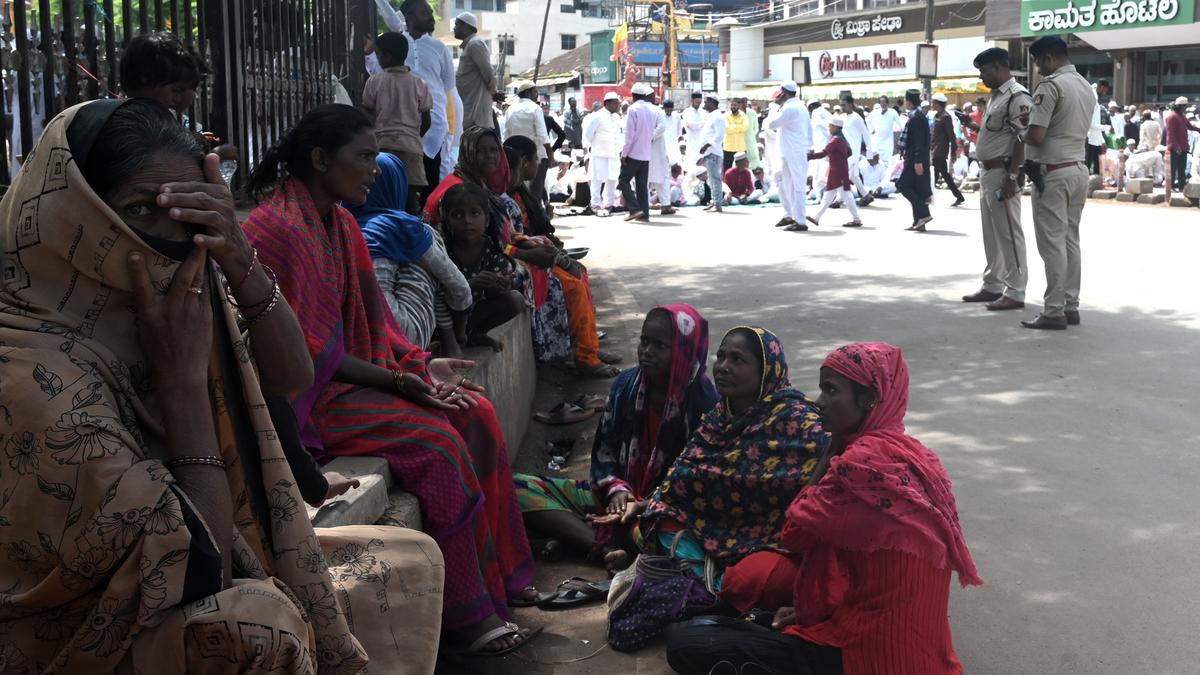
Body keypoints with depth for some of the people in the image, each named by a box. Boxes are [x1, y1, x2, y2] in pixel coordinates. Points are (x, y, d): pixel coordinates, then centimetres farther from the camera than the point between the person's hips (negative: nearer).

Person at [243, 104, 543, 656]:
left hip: (351, 374, 9)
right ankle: (469, 614, -11)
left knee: (475, 414, -3)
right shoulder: (277, 228, -20)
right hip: (304, 395, -9)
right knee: (436, 440, -23)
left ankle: (499, 572, 6)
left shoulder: (340, 223, 10)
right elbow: (300, 347, -21)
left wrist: (419, 363, -3)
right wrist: (391, 379, -22)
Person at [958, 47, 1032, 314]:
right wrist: (973, 126, 13)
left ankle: (1015, 292, 0)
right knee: (991, 233, 16)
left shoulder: (1017, 97, -15)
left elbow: (1022, 140, -20)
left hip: (1002, 172, -10)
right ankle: (992, 286, 26)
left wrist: (1011, 177, -23)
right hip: (988, 172, 10)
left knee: (1009, 233, -5)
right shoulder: (997, 95, 15)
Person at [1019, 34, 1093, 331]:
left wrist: (1021, 136, 0)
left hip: (1053, 172, -9)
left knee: (1052, 243, -5)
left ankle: (1054, 311, -3)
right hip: (1078, 168, 9)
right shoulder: (1086, 87, 13)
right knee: (1070, 240, 12)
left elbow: (1036, 136, -22)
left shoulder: (1051, 85, -15)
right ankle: (1071, 306, 16)